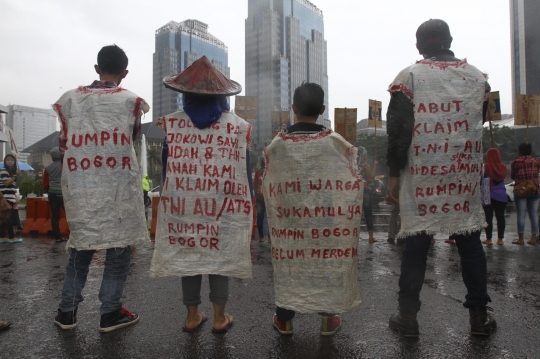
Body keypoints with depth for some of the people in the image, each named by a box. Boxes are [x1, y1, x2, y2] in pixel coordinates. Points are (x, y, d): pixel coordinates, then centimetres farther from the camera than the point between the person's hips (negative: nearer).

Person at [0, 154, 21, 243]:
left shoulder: (12, 171, 19)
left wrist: (15, 199, 19)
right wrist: (16, 176, -21)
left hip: (10, 199, 9)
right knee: (9, 218, -8)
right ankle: (11, 237, -5)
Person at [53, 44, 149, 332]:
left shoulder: (70, 99, 5)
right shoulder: (131, 100, -1)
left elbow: (64, 144, 11)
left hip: (79, 188, 3)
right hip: (118, 187, -3)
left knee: (80, 245, 15)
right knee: (119, 246, 6)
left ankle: (67, 310, 22)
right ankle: (110, 312, 12)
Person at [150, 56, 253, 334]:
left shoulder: (171, 124, -2)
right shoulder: (238, 126, -4)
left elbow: (167, 168, 3)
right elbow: (245, 170, -1)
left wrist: (169, 197, 15)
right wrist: (248, 206, 8)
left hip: (183, 204, 1)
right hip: (223, 206, -1)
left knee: (187, 255, 15)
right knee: (220, 256, 12)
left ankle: (192, 315, 26)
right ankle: (219, 318, 21)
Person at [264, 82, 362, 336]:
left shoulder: (278, 144, -7)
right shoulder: (335, 142, -10)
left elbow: (269, 186, 2)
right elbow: (352, 182, -1)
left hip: (290, 221, 1)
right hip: (328, 221, 0)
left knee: (289, 261, 15)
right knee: (328, 260, 15)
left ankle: (284, 319, 28)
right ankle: (329, 318, 29)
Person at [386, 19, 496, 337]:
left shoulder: (409, 76, -2)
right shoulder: (477, 76, 11)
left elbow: (398, 128, -7)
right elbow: (479, 122, 18)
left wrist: (395, 173, -3)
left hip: (422, 173, -2)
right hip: (465, 173, 3)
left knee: (416, 243, 2)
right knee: (470, 242, 12)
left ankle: (408, 317, 9)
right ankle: (479, 315, 20)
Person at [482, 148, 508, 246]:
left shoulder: (486, 167, -11)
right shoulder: (503, 167, 1)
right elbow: (503, 178, 10)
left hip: (489, 195, -3)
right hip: (501, 195, 3)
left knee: (489, 217, 1)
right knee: (500, 217, 8)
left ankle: (488, 239, 4)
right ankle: (500, 239, 14)